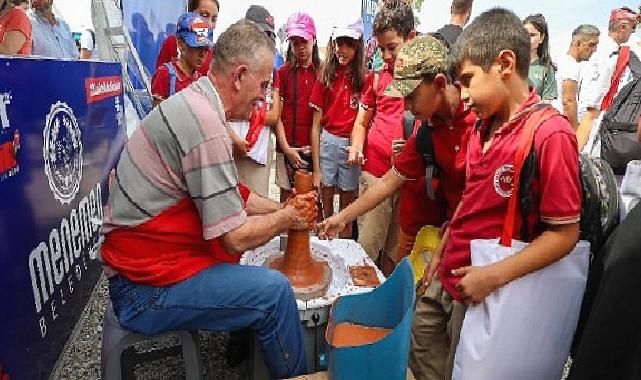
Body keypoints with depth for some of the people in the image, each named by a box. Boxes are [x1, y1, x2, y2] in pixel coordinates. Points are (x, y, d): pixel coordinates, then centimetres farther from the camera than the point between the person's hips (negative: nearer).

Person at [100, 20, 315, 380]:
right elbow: (236, 238, -23)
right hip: (144, 290, -10)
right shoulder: (205, 125, -26)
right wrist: (287, 218, -7)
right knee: (274, 290, -14)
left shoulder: (195, 104, 5)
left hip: (144, 257, 10)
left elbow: (230, 194, 14)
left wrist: (283, 207, 6)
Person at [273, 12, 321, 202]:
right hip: (288, 148, 0)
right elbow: (277, 115, 0)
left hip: (315, 148, 0)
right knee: (287, 195, 8)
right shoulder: (282, 73, 3)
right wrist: (287, 149, -7)